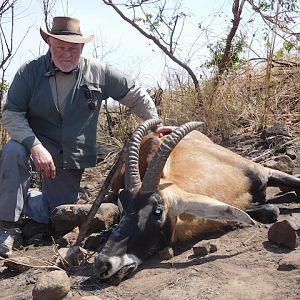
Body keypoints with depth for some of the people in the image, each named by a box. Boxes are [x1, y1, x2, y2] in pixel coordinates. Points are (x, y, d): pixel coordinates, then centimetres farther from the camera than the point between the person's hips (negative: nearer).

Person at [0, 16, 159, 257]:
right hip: (36, 146, -1)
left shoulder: (98, 71, -7)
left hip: (72, 158, 2)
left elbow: (137, 95, 3)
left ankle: (22, 197, 37)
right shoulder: (30, 72, -11)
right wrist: (35, 146, -30)